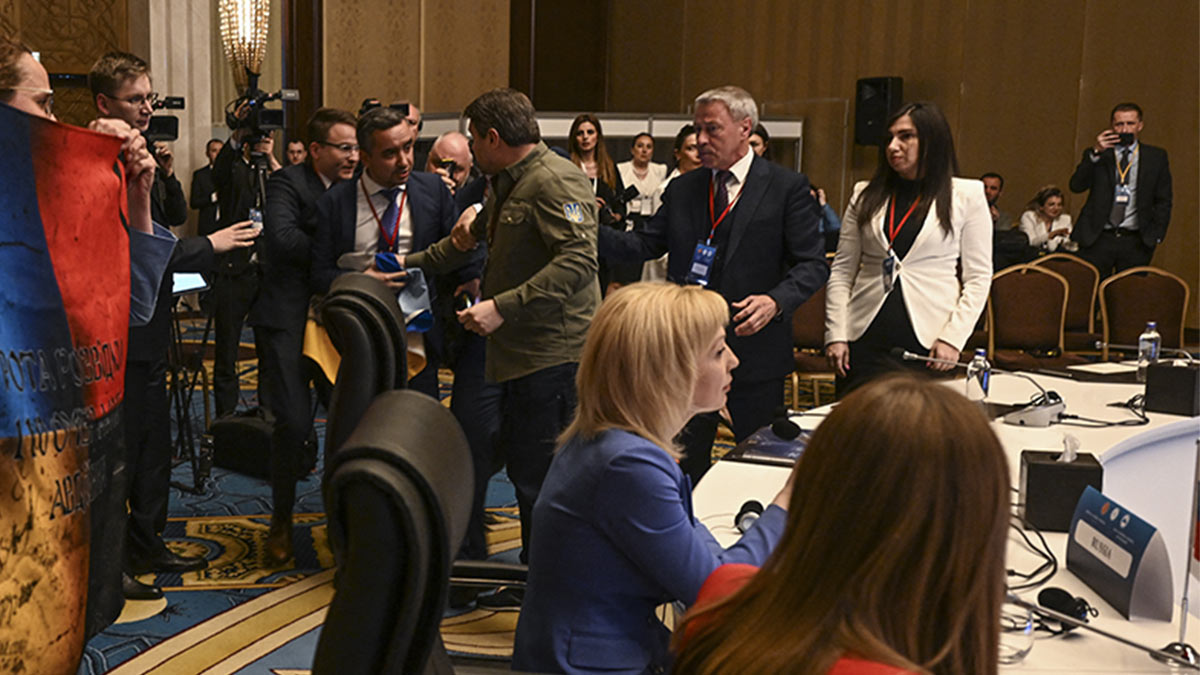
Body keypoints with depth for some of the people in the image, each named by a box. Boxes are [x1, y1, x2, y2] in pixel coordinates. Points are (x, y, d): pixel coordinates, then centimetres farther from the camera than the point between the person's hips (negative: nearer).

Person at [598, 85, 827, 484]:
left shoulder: (788, 188, -3)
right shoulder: (682, 189, 10)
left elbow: (813, 264, -5)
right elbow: (646, 245, 5)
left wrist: (775, 301, -23)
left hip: (755, 350, -3)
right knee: (687, 463, 12)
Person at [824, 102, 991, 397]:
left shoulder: (967, 195, 3)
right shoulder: (866, 195, 10)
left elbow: (978, 277, 1)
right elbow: (842, 271, 9)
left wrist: (953, 338, -9)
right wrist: (835, 334, 0)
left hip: (928, 343, -2)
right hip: (865, 340, 2)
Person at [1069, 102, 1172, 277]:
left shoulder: (1156, 156, 11)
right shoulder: (1096, 155, 8)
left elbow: (1163, 201, 12)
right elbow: (1076, 186, -7)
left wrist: (1156, 235, 3)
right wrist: (1095, 153, -17)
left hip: (1136, 243, 1)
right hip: (1097, 239, -1)